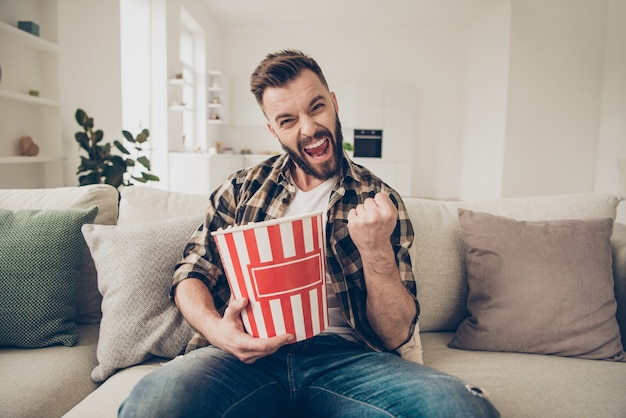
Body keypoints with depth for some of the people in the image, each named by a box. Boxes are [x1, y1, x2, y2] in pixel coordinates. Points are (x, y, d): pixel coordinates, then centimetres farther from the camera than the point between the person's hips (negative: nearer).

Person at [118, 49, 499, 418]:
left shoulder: (380, 202, 6)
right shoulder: (243, 188, 11)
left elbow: (395, 336, 4)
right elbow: (190, 275, 11)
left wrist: (376, 251, -14)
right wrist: (216, 329, -11)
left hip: (345, 355, 1)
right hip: (250, 353, 0)